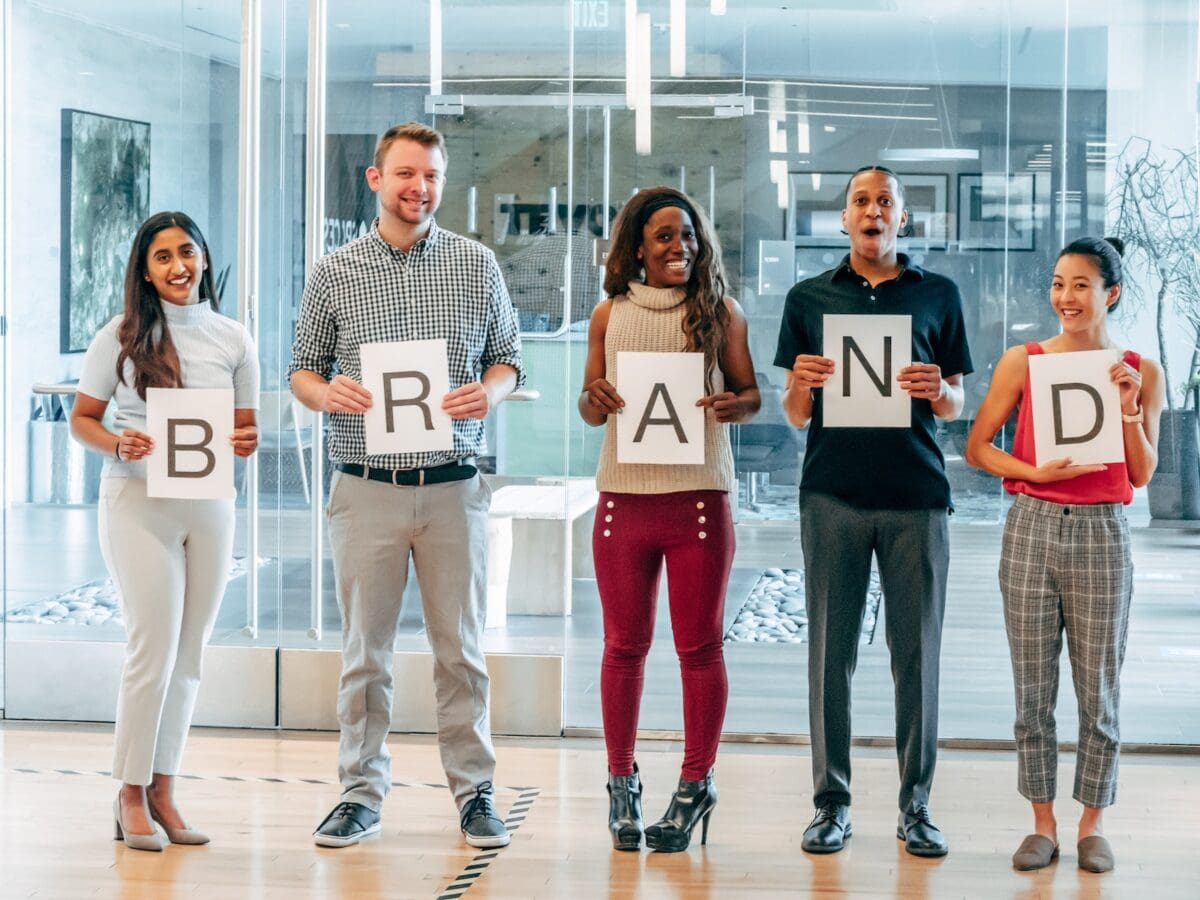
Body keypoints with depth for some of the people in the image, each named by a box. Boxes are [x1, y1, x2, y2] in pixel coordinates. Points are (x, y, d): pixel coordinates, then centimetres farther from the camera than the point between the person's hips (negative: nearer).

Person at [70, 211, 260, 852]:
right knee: (155, 647, -8)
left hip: (210, 506, 4)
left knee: (188, 654, 7)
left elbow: (246, 428, 13)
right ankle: (130, 796, 4)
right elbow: (81, 418, 4)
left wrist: (245, 443, -10)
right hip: (138, 503, -4)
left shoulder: (232, 340, 7)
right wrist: (118, 446, -15)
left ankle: (162, 792, 17)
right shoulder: (121, 337, -1)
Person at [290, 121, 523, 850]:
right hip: (367, 484, 0)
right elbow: (303, 369, 9)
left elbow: (507, 359, 10)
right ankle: (363, 791, 14)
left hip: (453, 484, 0)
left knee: (461, 646, 5)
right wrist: (327, 393, -13)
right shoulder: (335, 273, 5)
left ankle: (474, 790, 15)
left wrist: (489, 392, -12)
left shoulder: (478, 265, 6)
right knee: (365, 647, 5)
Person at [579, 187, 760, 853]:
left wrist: (731, 406, -15)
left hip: (699, 498, -1)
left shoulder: (720, 312, 4)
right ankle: (621, 780, 19)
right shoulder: (610, 315, 8)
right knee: (624, 646, 7)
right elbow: (589, 406, 13)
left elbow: (751, 393, 7)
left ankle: (696, 785, 15)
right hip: (624, 496, 1)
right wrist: (595, 400, -10)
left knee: (699, 646, 3)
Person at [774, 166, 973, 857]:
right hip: (833, 492, 0)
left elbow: (956, 407, 11)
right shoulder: (810, 297, 12)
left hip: (916, 494, 0)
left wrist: (938, 391, -11)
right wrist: (801, 384, -10)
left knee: (917, 652, 1)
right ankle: (832, 802, 8)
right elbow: (796, 416, 11)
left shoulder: (938, 295, 11)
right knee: (831, 651, 1)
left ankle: (917, 804, 9)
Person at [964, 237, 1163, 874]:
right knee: (1033, 689, 5)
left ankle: (1091, 825, 18)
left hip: (1102, 534, 0)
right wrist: (1035, 472, -11)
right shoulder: (1024, 361, 2)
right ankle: (1042, 824, 15)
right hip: (1031, 528, 0)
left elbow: (1142, 476, 4)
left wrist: (1129, 410, -10)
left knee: (1098, 690, 5)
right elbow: (977, 446, 4)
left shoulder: (1140, 372, 3)